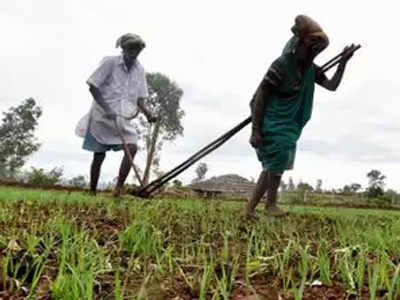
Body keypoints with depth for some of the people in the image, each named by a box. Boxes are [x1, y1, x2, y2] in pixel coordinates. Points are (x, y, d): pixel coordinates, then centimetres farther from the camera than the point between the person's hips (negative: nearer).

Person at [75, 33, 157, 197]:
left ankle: (118, 188, -15)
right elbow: (92, 86, -11)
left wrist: (147, 113, -12)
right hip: (102, 116, -4)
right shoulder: (110, 62, -9)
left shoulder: (140, 70, 6)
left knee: (132, 147, -19)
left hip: (124, 118, 4)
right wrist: (106, 109, -21)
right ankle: (92, 193, 17)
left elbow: (140, 98, 8)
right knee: (99, 155, 2)